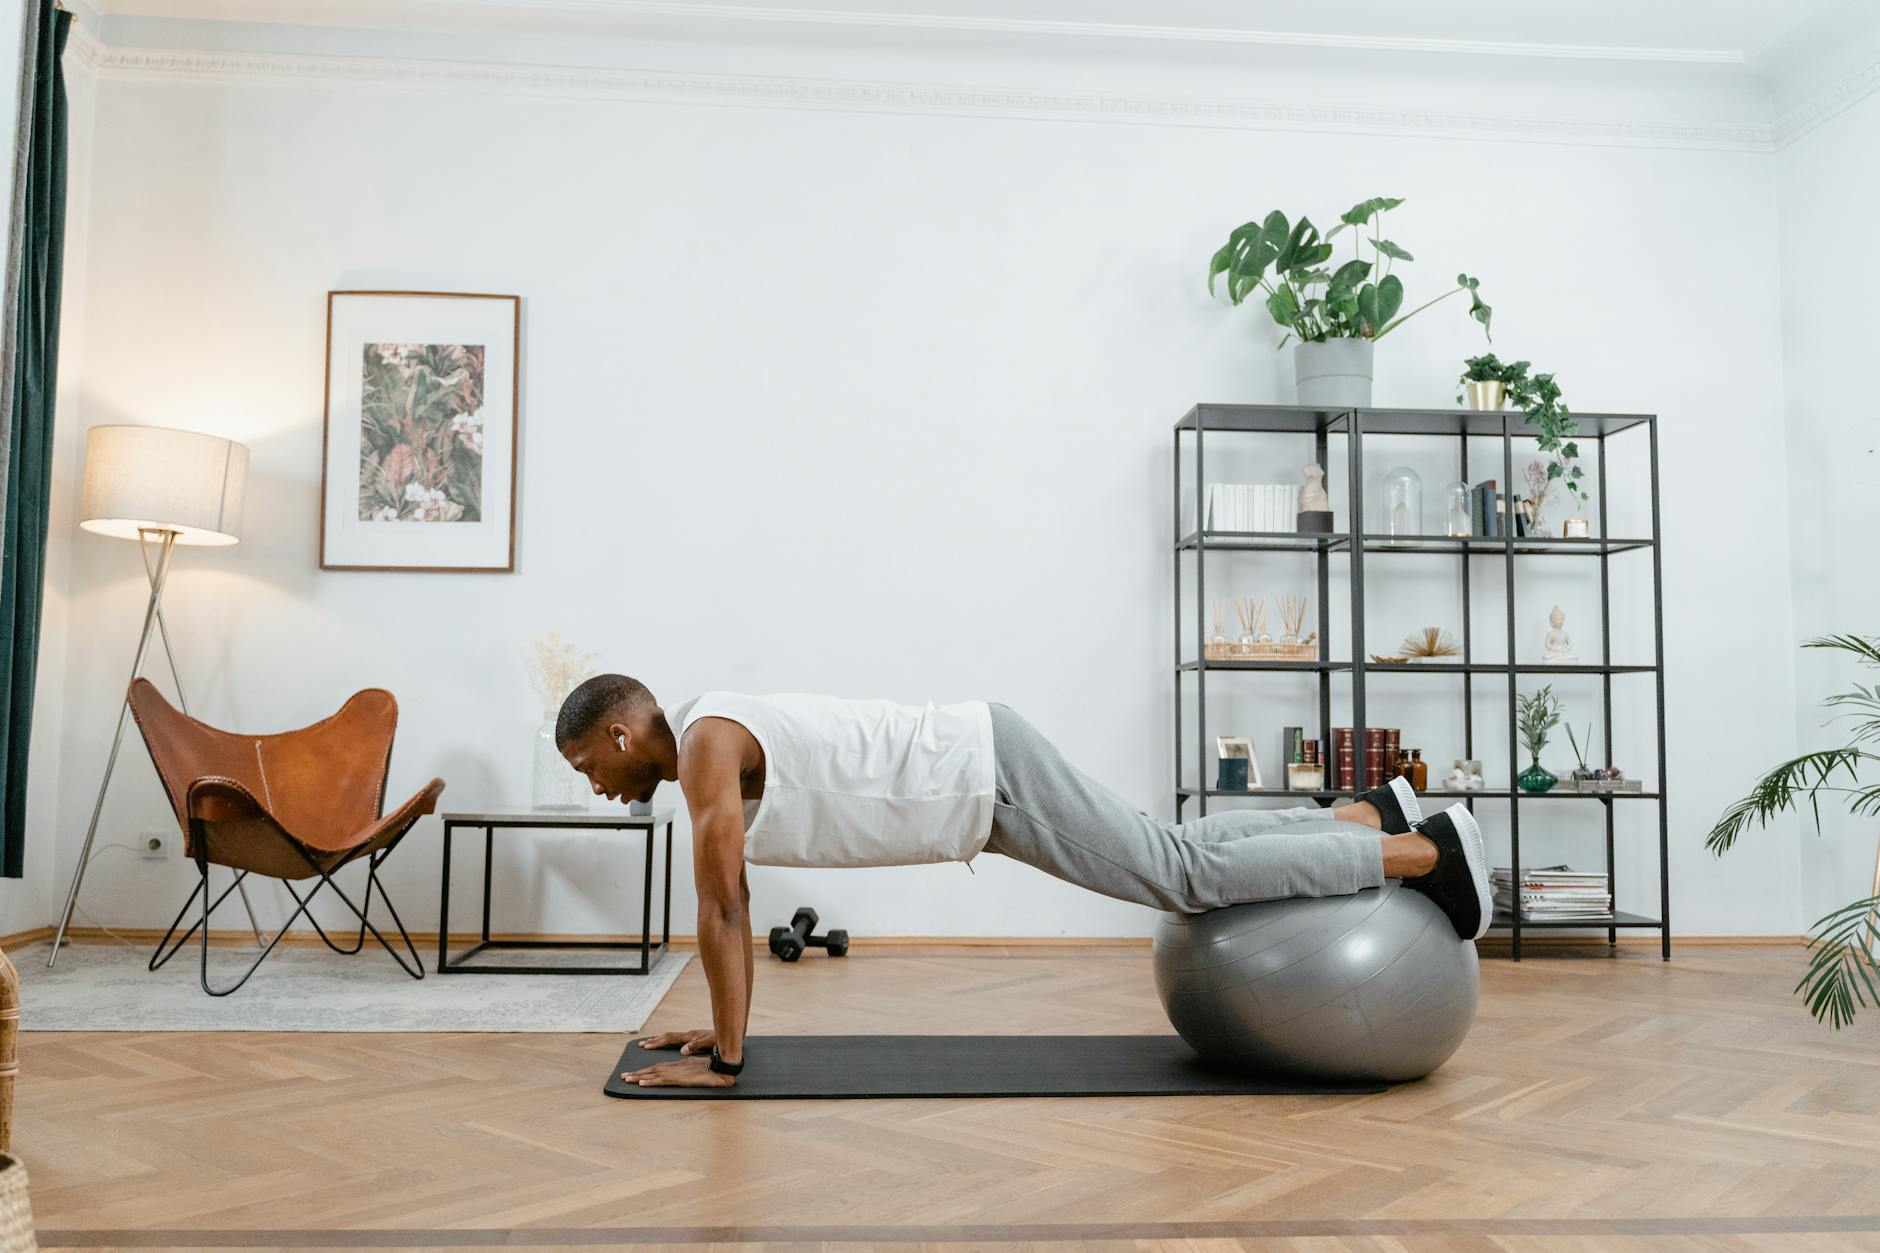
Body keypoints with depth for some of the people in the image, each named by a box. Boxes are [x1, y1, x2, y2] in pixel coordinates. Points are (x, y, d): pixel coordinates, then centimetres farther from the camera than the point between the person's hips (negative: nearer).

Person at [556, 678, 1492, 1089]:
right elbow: (735, 907, 21)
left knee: (1192, 877, -5)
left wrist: (723, 1058, -11)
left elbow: (721, 908, -18)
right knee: (1182, 853, 16)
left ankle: (1426, 851, 3)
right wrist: (725, 1026, 22)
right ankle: (1372, 817, 28)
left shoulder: (704, 741, -16)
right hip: (981, 791, 8)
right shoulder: (709, 753, 13)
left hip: (989, 772, -8)